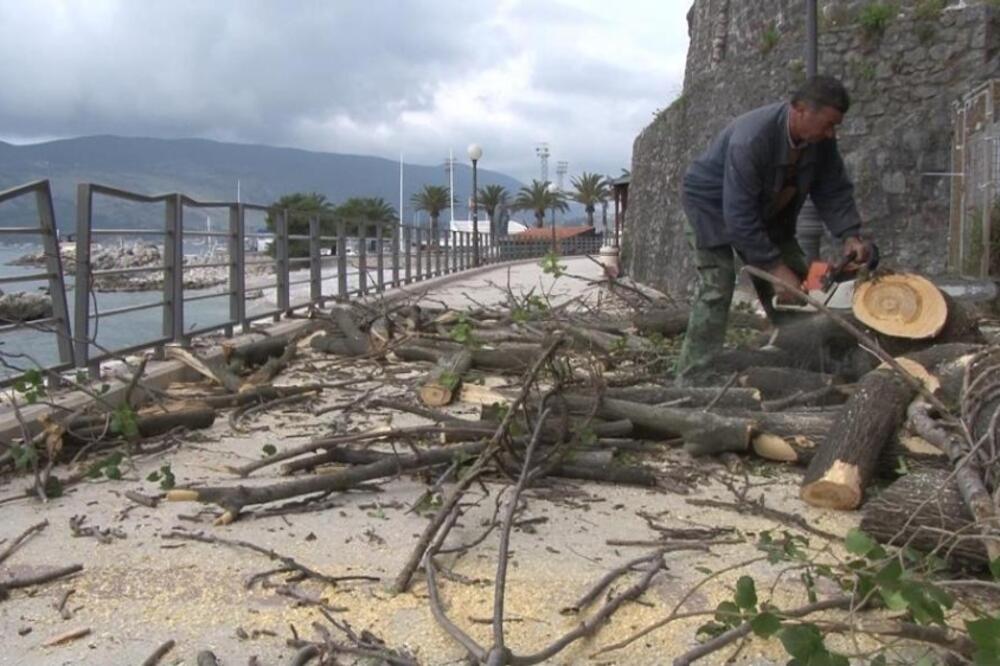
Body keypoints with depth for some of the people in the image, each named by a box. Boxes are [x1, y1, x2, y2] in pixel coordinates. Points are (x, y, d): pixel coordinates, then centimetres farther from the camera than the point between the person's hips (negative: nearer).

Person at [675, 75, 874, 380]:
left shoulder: (820, 139, -16)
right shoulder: (752, 139, -38)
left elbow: (834, 190, -5)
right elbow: (739, 216, -36)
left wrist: (850, 236, -22)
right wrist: (776, 268, -33)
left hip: (766, 211, 7)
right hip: (714, 206, -7)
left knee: (798, 287, 1)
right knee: (717, 290, -19)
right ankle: (693, 378, -17)